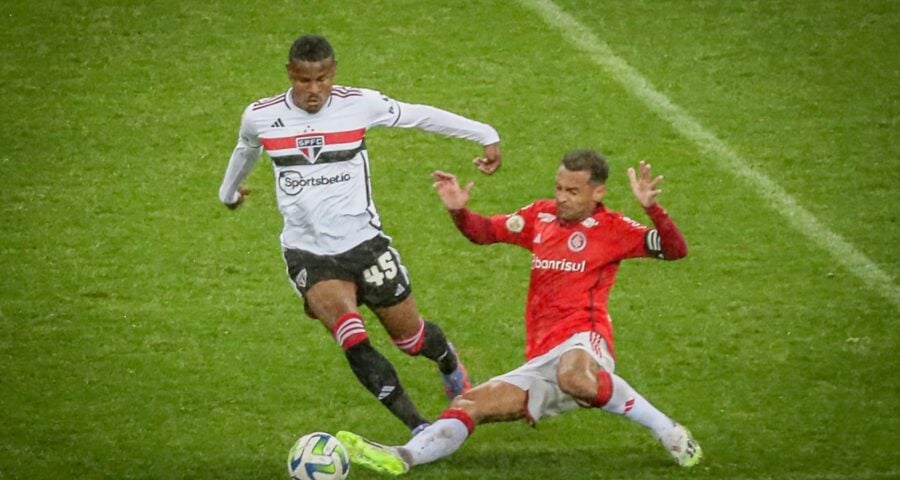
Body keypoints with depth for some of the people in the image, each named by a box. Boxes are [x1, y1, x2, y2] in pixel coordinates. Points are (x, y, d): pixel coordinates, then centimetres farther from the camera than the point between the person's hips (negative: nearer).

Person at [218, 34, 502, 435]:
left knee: (409, 334, 12)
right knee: (351, 337, -24)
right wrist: (229, 191, 39)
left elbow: (421, 116, 3)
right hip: (307, 252, 0)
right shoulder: (260, 117, -4)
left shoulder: (360, 105, -8)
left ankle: (452, 367, 49)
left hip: (364, 241, 0)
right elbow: (246, 149, 20)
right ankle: (418, 428, -24)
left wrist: (486, 135, 3)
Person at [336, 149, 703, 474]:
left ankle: (668, 432, -28)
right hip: (541, 361, 7)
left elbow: (674, 250, -7)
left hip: (582, 342, -7)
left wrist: (650, 207, -22)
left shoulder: (611, 228, 2)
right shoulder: (541, 217, 18)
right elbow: (483, 231, 27)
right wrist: (458, 210, 6)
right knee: (467, 406, -6)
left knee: (574, 376, -42)